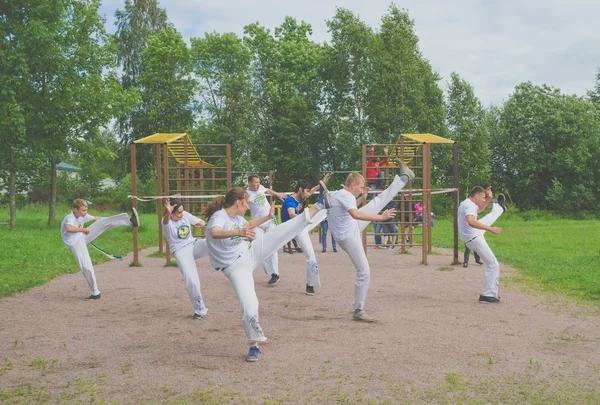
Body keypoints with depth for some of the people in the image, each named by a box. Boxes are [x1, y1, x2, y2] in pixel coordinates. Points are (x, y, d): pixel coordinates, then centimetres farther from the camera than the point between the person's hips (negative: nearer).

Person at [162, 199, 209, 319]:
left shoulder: (185, 215, -1)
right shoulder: (167, 222, -15)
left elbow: (201, 222, 9)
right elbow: (166, 221, -42)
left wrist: (200, 224, -17)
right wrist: (168, 213, -66)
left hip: (194, 244, 4)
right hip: (181, 251, -4)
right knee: (191, 280, -15)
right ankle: (200, 310, 0)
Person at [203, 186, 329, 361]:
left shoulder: (236, 216, 4)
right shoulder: (218, 217, -22)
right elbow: (215, 233, -47)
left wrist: (267, 217, 28)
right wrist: (238, 232, -63)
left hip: (251, 252, 7)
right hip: (236, 267, -7)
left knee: (286, 229, -5)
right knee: (249, 308, -18)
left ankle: (319, 206, 0)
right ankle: (254, 346, 4)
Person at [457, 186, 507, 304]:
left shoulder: (464, 203, 6)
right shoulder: (470, 206, -26)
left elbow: (480, 209, 27)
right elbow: (470, 221, -46)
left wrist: (489, 198, 13)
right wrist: (490, 229, -48)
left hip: (474, 233, 10)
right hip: (475, 239, -10)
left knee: (490, 216, 32)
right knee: (493, 265, -4)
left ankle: (500, 207, 64)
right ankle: (488, 295, -1)